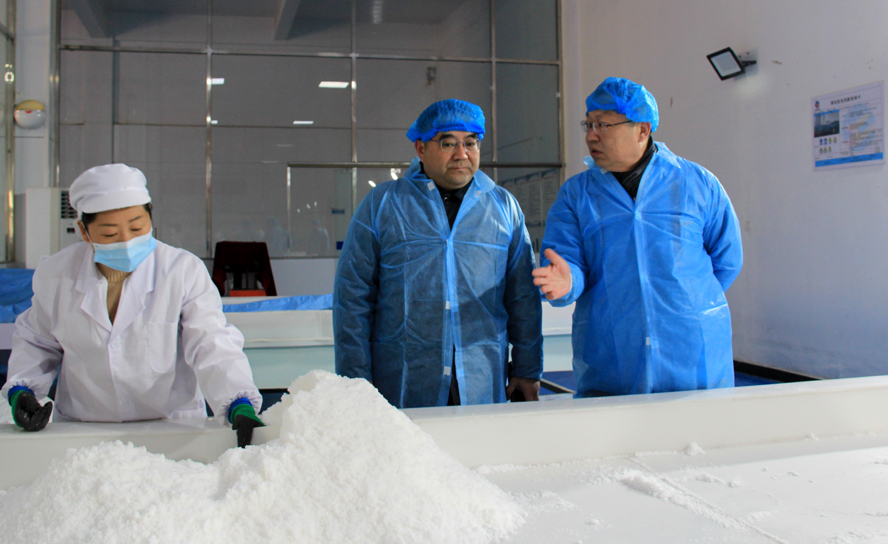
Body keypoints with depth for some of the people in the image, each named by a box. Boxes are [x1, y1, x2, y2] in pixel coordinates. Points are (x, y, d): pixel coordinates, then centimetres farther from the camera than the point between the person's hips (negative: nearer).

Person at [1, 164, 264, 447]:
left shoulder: (184, 271, -6)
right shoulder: (54, 275, 4)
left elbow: (211, 344, -13)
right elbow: (36, 342, 22)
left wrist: (239, 404, -29)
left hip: (172, 427, -2)